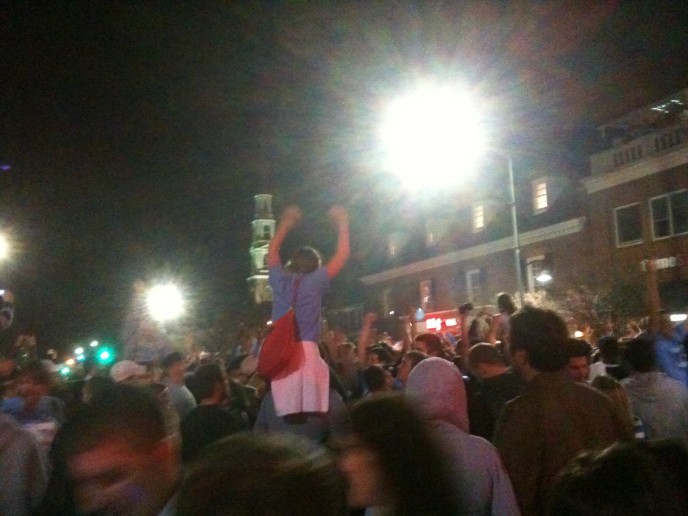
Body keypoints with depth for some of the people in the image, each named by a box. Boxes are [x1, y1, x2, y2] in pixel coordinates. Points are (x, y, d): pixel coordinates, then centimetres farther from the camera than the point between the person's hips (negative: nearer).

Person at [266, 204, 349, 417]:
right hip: (305, 350, -3)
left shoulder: (281, 280, 12)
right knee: (311, 411, -4)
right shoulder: (314, 281, 4)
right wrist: (342, 223, 22)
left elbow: (272, 252, 32)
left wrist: (285, 224, 40)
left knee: (285, 410, 1)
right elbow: (342, 256, 12)